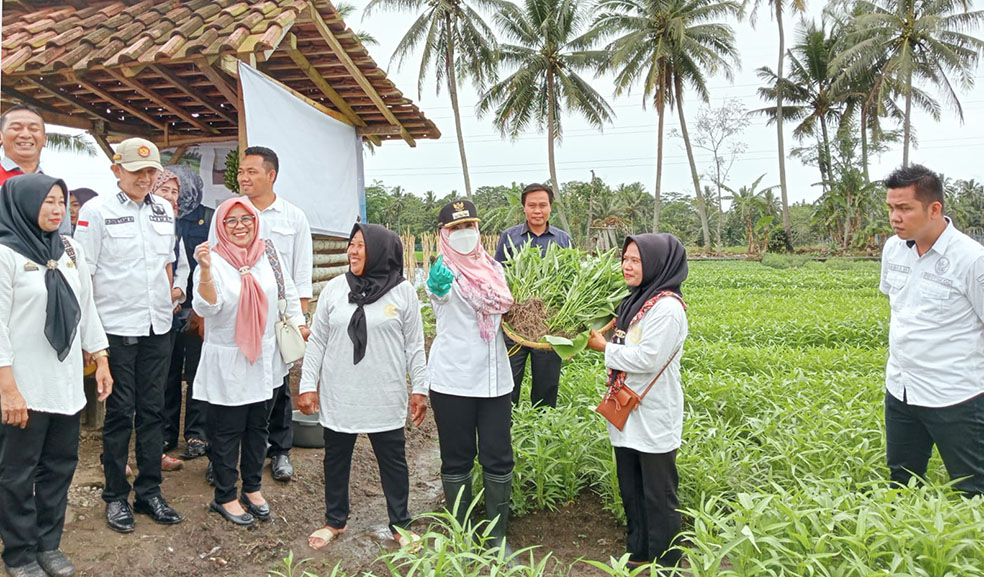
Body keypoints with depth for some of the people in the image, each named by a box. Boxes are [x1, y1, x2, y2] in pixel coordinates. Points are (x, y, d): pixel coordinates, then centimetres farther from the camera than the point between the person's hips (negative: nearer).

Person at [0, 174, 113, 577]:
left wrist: (101, 359, 10)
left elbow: (87, 308, 13)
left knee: (61, 466, 12)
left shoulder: (70, 250, 9)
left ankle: (48, 543, 29)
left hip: (67, 382, 5)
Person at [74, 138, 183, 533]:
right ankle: (116, 497, 19)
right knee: (120, 412, 3)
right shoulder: (97, 211, -5)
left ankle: (149, 492, 22)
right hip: (116, 327, -4)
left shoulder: (164, 211, 10)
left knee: (152, 410, 10)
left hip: (157, 327, 4)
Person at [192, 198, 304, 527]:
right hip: (227, 363, -4)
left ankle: (252, 488, 33)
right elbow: (205, 308, -24)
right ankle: (224, 497, 23)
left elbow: (288, 293, 12)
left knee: (258, 426, 16)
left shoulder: (268, 254, 2)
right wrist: (205, 270, -37)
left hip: (264, 358, 4)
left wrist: (298, 324, 10)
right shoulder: (215, 260, -10)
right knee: (227, 431, 7)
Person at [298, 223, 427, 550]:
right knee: (336, 460, 16)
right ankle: (335, 521, 36)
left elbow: (414, 345, 0)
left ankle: (400, 525, 29)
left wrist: (420, 388, -1)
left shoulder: (403, 292, -4)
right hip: (339, 397, 2)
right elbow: (317, 341, 4)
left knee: (393, 462, 10)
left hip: (386, 400, -2)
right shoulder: (334, 289, 1)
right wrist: (308, 385, 2)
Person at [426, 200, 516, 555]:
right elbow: (440, 288, -34)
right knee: (457, 459, 9)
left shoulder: (493, 268, 9)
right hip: (453, 380, -4)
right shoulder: (444, 272, -8)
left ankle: (497, 535, 25)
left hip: (495, 379, 5)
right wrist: (438, 283, -56)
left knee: (498, 458, 8)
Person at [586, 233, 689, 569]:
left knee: (658, 494, 5)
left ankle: (665, 564, 21)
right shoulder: (635, 301, 10)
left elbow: (648, 359, -23)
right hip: (627, 414, 9)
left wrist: (604, 347, -13)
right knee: (630, 488, 19)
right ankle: (638, 553, 35)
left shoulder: (667, 308, -18)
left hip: (653, 420, -9)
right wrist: (596, 337, 3)